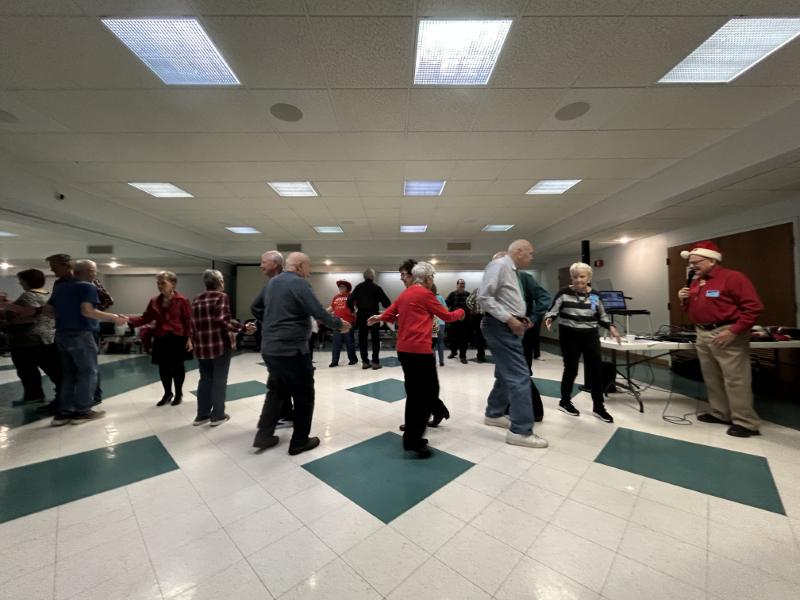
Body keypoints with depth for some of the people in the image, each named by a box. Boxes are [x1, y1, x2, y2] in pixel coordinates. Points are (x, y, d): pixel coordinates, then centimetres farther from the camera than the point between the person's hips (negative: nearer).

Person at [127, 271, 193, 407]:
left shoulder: (182, 300, -9)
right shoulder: (154, 301, 6)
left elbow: (188, 320, -9)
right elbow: (145, 318, 7)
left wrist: (189, 338, -13)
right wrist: (129, 319, -10)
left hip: (177, 338, -4)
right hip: (160, 339, 5)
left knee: (177, 366, 6)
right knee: (163, 367, 11)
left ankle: (179, 394, 24)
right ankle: (167, 393, 30)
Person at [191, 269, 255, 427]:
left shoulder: (196, 300, 12)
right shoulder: (221, 296, -8)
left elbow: (193, 326, 13)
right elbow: (223, 320, -20)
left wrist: (195, 344, 20)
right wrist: (244, 328, -18)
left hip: (202, 347, 6)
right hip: (220, 345, -6)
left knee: (205, 380, 16)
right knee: (219, 380, 4)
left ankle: (202, 415, 23)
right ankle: (217, 415, 12)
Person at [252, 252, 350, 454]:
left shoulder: (272, 282, 11)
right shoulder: (299, 283, -15)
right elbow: (318, 312, -19)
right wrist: (339, 324, -4)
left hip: (270, 348, 9)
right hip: (292, 350, -8)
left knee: (276, 391, 23)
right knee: (304, 396, 7)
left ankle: (264, 436, 28)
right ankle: (299, 442, 18)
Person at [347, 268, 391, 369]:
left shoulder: (358, 287, 5)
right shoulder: (376, 287, -6)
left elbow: (349, 301, -1)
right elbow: (386, 302, -11)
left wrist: (353, 310, 14)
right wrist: (389, 308, 10)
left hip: (361, 315, 4)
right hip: (373, 315, -3)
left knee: (362, 339, 9)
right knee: (375, 339, 5)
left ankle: (365, 362, 12)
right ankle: (375, 362, 4)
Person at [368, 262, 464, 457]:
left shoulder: (405, 293, 14)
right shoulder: (425, 293, -6)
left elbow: (389, 314, 13)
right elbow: (447, 316, 3)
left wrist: (378, 318, 33)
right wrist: (460, 312, 21)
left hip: (403, 349, 9)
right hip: (419, 349, -8)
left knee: (414, 393, 16)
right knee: (430, 392, 2)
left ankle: (411, 437, 25)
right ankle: (413, 439, 2)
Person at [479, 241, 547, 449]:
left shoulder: (511, 270, 19)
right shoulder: (499, 265, -12)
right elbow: (484, 297, -21)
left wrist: (520, 317, 9)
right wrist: (509, 319, -21)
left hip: (508, 327, 11)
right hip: (500, 327, -11)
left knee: (507, 374, 18)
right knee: (519, 376, -9)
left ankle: (494, 414, 33)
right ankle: (520, 431, 0)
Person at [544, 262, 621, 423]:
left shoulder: (595, 295, 6)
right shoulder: (564, 293, -6)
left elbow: (602, 316, 13)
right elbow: (552, 311, -6)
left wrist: (611, 327, -4)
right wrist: (548, 319, -27)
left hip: (590, 337, 4)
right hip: (569, 336, -4)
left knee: (596, 370, 5)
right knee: (571, 369, 4)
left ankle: (598, 407, 21)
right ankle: (565, 402, 24)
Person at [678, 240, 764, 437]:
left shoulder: (733, 277, -10)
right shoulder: (696, 282, 13)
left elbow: (753, 307, -16)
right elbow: (693, 309, 23)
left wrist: (733, 332, -21)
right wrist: (685, 300, 2)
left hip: (727, 335, -7)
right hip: (702, 335, 8)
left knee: (735, 380, -2)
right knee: (711, 378, 14)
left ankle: (745, 422, 8)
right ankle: (720, 413, 26)